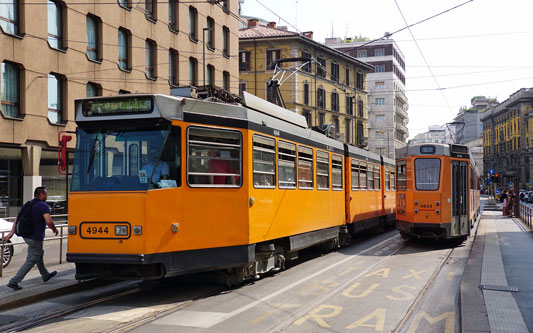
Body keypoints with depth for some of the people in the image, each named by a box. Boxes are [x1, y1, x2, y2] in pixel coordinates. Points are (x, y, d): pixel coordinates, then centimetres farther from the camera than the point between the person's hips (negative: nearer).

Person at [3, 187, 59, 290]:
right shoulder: (43, 206, -15)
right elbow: (49, 221, -27)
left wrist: (12, 232, 7)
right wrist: (54, 229, -8)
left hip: (26, 235, 9)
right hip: (35, 238, -9)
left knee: (39, 254, 27)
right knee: (31, 261, 0)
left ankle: (45, 275, 42)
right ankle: (14, 282, -4)